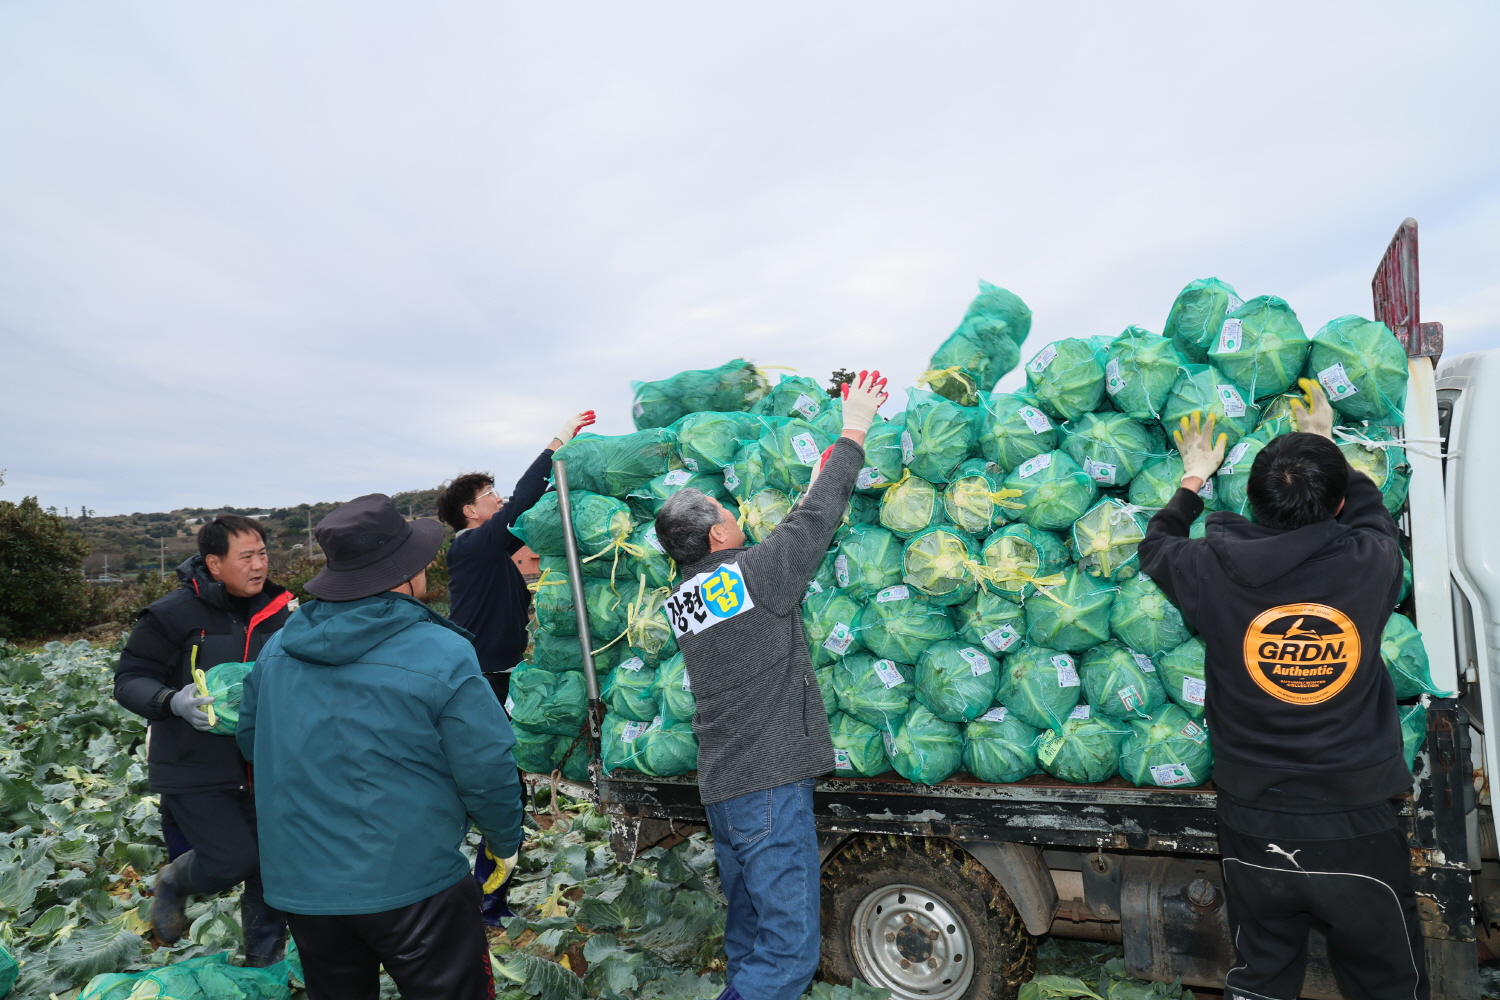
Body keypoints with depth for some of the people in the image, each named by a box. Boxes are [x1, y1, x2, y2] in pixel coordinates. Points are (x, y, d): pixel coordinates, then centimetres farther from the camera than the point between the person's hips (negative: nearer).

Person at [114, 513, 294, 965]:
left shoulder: (278, 611, -2)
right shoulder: (173, 615, -14)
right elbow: (129, 680, -9)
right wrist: (173, 701, -28)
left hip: (259, 768, 4)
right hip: (194, 770, -4)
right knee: (233, 859, -9)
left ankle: (265, 960, 33)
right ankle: (173, 884, 27)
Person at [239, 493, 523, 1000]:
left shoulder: (277, 648, -3)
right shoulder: (444, 655, -20)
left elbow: (251, 741, 12)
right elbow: (487, 770, -17)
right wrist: (505, 841, 2)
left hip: (300, 885, 6)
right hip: (413, 887, -5)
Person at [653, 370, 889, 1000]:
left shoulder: (680, 600, 8)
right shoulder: (755, 573, -14)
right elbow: (817, 518, -3)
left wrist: (815, 484, 24)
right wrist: (854, 429, 9)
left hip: (720, 787, 9)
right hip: (769, 783, -9)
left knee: (750, 934, 20)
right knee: (790, 949, -2)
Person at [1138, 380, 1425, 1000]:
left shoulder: (1217, 569, -15)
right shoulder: (1371, 564, -14)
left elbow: (1155, 546, 9)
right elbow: (1371, 513, 12)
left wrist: (1194, 477, 24)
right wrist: (1326, 447, 27)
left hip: (1252, 831, 0)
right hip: (1355, 832, 0)